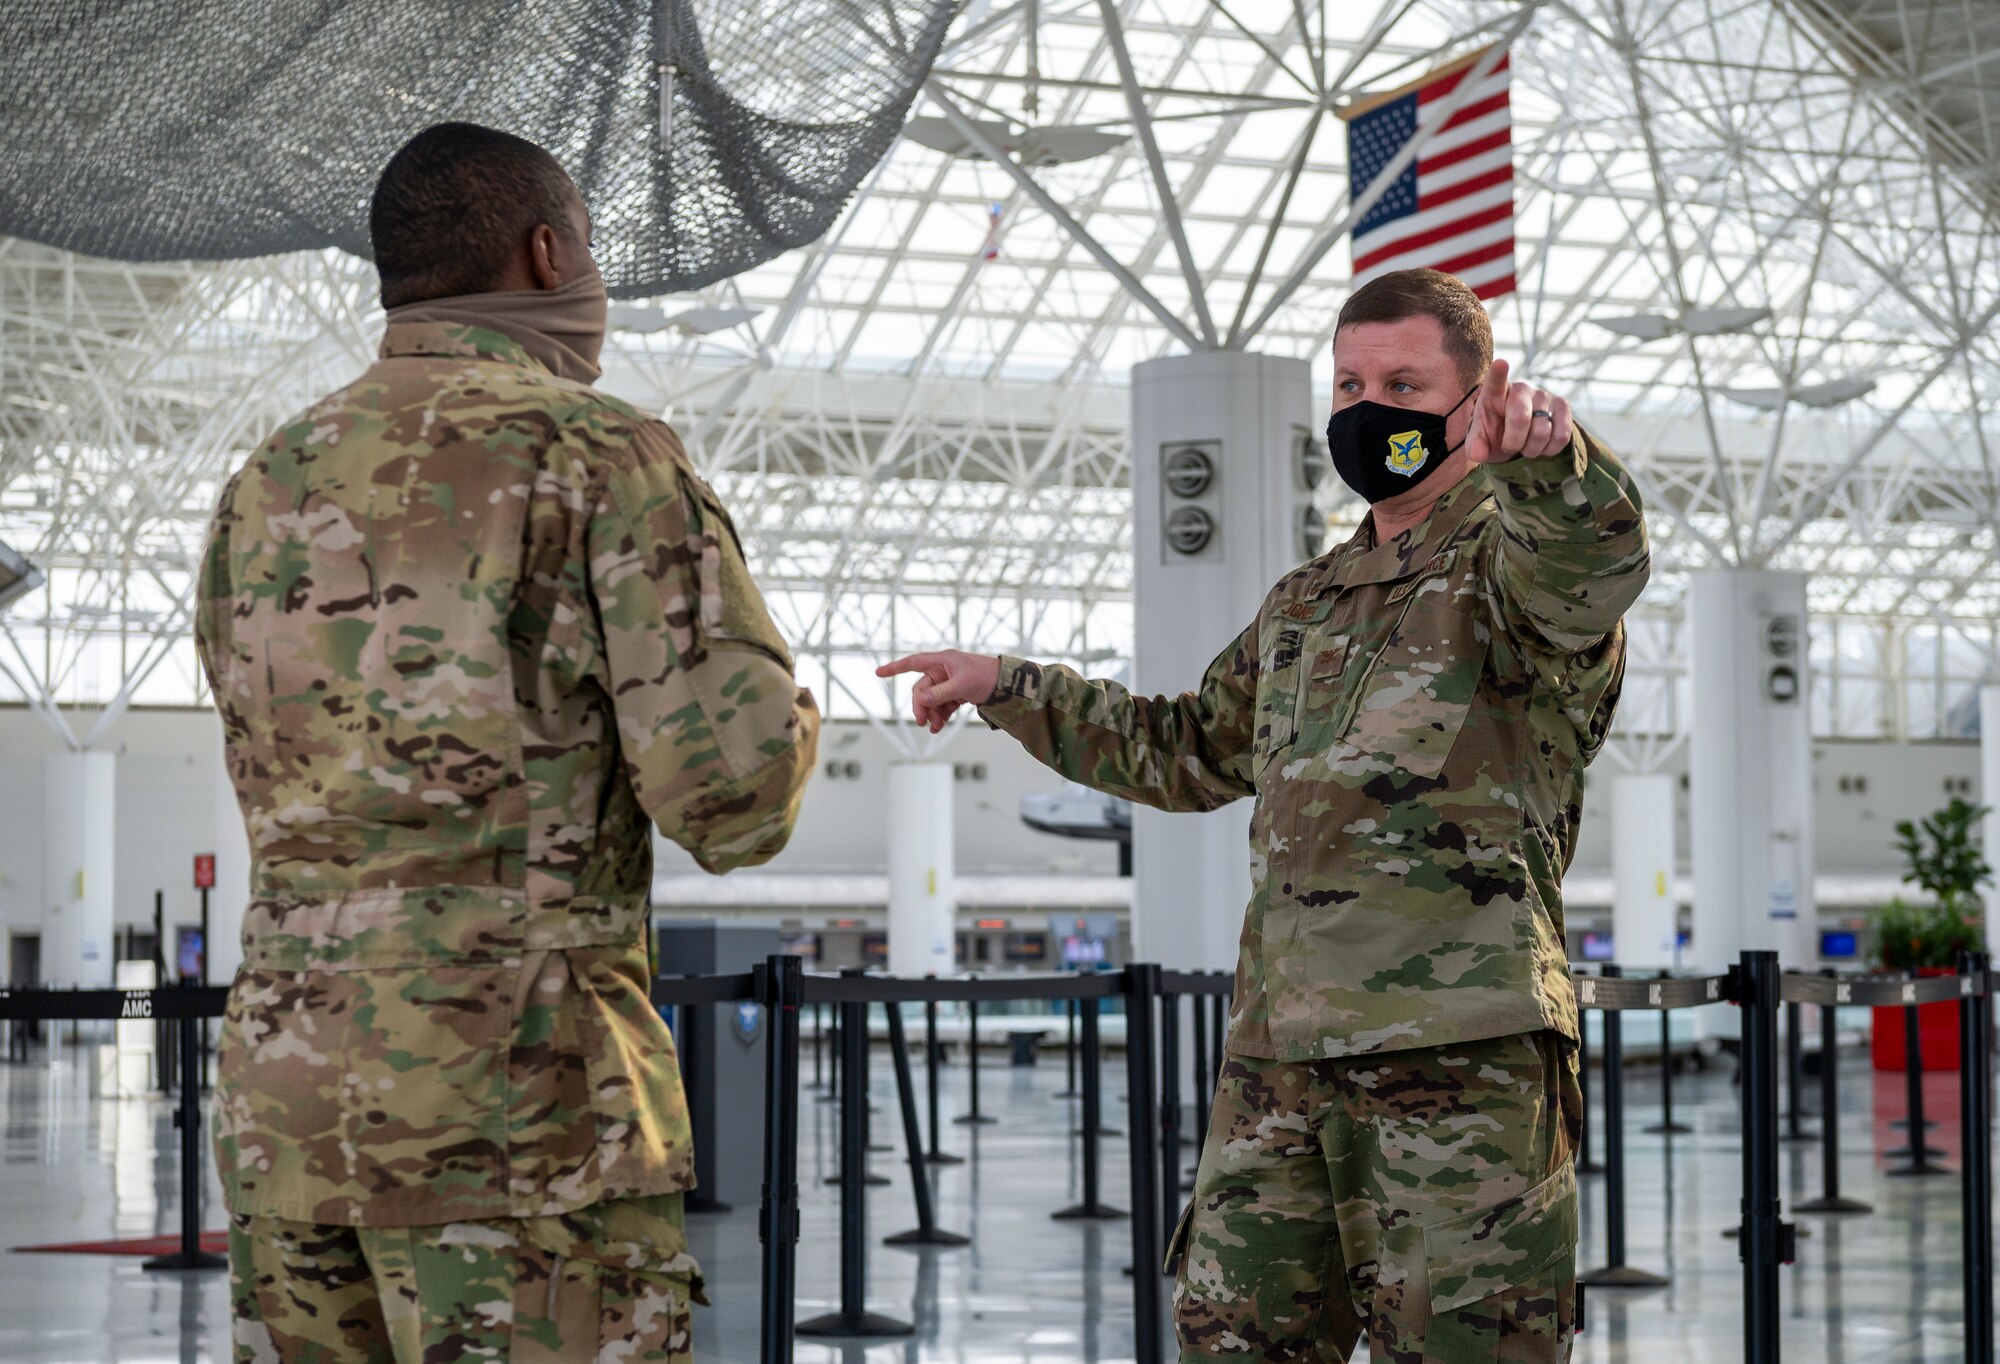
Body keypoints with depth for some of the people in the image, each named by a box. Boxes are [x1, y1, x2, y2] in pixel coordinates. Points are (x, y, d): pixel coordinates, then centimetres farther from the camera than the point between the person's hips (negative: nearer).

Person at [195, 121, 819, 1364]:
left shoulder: (270, 487, 16)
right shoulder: (602, 456, -5)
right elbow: (734, 791, -13)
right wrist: (780, 719, 11)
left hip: (289, 1082, 7)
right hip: (522, 1089, -7)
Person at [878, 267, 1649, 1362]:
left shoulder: (1512, 559, 0)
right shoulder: (1304, 605, 24)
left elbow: (1594, 554, -25)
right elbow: (1189, 753, 38)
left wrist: (1543, 453, -47)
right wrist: (1007, 689, 35)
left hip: (1463, 1055, -7)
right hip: (1280, 1054, 7)